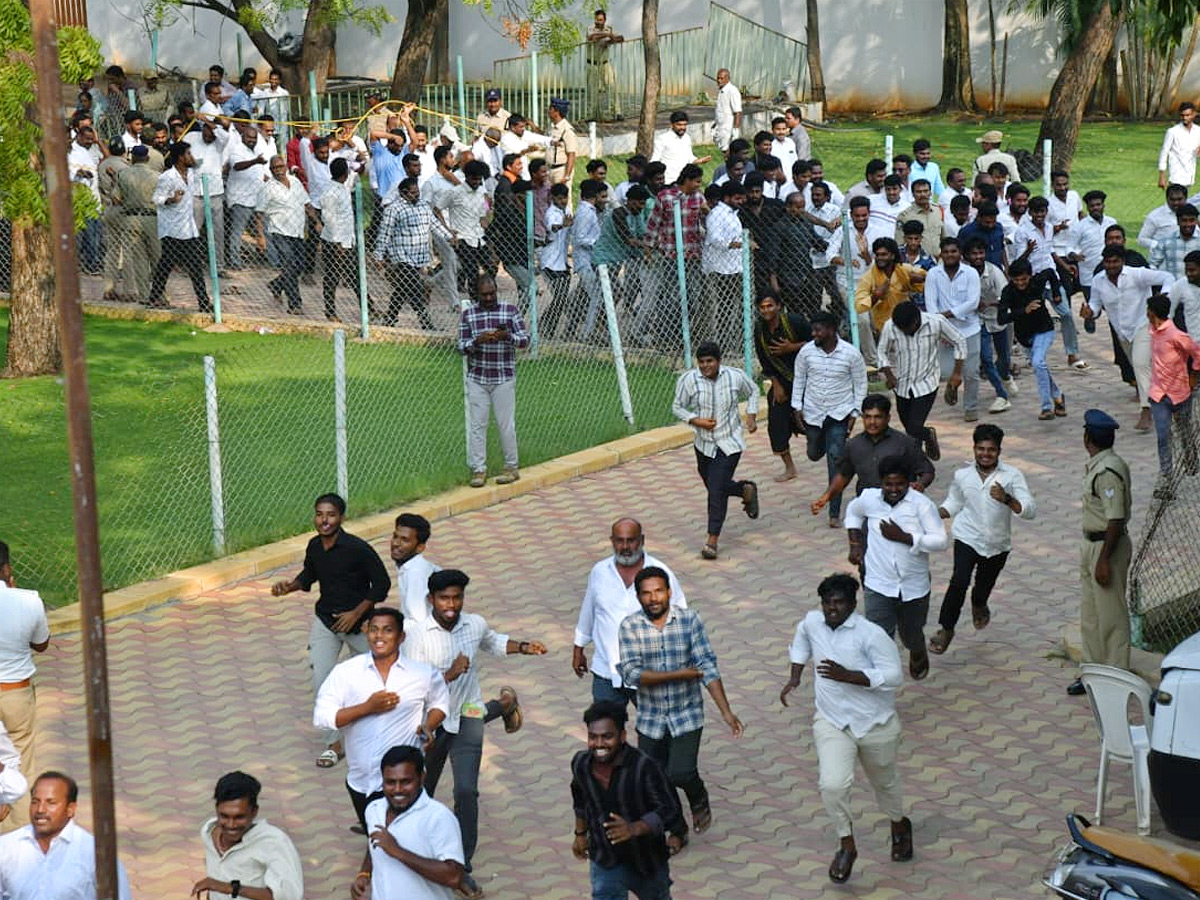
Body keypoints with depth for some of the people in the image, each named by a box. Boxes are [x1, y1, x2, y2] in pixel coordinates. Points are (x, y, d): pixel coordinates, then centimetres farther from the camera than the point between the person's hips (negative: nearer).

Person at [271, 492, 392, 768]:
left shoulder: (358, 549, -23)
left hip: (357, 622, -4)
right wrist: (290, 586, -5)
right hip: (325, 621, 4)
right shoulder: (314, 547, -6)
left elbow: (382, 583, -16)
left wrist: (356, 613, -20)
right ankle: (333, 743, 4)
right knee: (321, 681, -8)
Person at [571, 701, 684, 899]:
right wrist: (580, 833, 18)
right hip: (606, 860, 2)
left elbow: (669, 811, -28)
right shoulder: (581, 763, -12)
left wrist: (633, 829, -43)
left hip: (647, 858, -2)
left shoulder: (643, 767, -29)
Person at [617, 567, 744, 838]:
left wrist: (726, 712, -14)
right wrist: (679, 674, -22)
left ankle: (699, 798, 18)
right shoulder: (630, 626, -10)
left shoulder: (690, 620, -9)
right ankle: (677, 831, 36)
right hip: (651, 719, 2)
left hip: (687, 715, -2)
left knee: (680, 773, -17)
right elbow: (631, 673, -18)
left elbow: (708, 666, -10)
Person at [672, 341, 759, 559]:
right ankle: (746, 490, 50)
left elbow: (752, 392, 13)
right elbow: (678, 407, 0)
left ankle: (712, 539, -4)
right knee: (713, 487, 19)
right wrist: (696, 420, -15)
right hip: (703, 443, 3)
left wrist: (751, 416, 2)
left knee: (717, 491, -12)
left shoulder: (735, 376, -9)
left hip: (729, 443, -3)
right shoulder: (688, 380, -11)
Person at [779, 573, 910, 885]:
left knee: (885, 782, 21)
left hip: (876, 724, -2)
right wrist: (795, 677, 14)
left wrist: (847, 675, -31)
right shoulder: (812, 622, -3)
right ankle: (846, 845, 3)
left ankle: (899, 827, 52)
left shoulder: (871, 634, -20)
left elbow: (893, 676, -23)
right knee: (833, 785, -19)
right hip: (832, 722, 3)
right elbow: (801, 639, 22)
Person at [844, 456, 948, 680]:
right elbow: (852, 511, 20)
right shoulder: (869, 498, -4)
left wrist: (903, 537, -26)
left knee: (911, 635, 21)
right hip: (879, 586, 1)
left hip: (913, 586, -1)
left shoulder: (922, 504, -14)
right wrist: (855, 543, 10)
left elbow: (940, 541, -20)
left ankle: (918, 654, 57)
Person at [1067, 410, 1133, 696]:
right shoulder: (1097, 466, 7)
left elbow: (1116, 520, -25)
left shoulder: (1107, 472, -24)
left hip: (1108, 546, -10)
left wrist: (1104, 559, -24)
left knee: (1111, 614, 0)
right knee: (1090, 613, 17)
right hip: (1091, 544, 10)